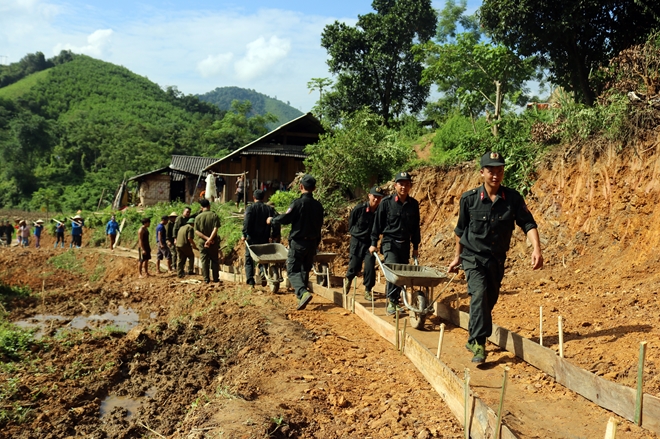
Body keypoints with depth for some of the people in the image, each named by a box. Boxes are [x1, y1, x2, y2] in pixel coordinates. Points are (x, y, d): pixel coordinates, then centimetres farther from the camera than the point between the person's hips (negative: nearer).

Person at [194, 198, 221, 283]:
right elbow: (215, 229, -15)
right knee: (214, 260, 9)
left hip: (202, 242, 0)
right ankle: (215, 278, 12)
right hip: (213, 242, 0)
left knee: (204, 260, 6)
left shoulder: (198, 217, -1)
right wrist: (210, 239, -17)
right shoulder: (214, 215, -4)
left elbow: (196, 231, -8)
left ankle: (206, 279, 7)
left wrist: (206, 238, -12)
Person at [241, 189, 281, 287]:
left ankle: (250, 280, 0)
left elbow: (246, 222, -16)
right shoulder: (269, 209, 6)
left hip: (252, 238, -3)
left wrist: (244, 234, -12)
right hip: (265, 239, 3)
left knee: (249, 260, 8)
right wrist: (275, 236, 6)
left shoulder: (250, 208, -4)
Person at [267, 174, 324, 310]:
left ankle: (303, 293, -23)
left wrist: (272, 220, 7)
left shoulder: (298, 203, -15)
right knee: (305, 270, 17)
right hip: (312, 242, 6)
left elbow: (285, 218, -13)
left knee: (293, 270, -1)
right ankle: (301, 297, 25)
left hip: (298, 243, -6)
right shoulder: (318, 205, 6)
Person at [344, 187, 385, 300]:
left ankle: (368, 291, 7)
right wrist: (356, 233, 5)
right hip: (357, 241, -1)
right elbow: (350, 224, 3)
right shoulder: (359, 209, -14)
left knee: (370, 267, -7)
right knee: (354, 266, 5)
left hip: (371, 243, 1)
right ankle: (348, 279, 38)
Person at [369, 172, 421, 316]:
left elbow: (415, 227, 13)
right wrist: (374, 243, -1)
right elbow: (377, 223, 0)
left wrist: (415, 247, 14)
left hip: (405, 244, 4)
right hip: (389, 242, -4)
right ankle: (391, 301, -12)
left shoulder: (413, 204, 5)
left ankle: (395, 301, 23)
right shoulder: (386, 202, -5)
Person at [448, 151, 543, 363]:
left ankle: (474, 338, 35)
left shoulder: (513, 198, -6)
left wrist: (536, 249, -24)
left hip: (497, 259, 3)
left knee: (490, 300, 13)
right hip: (473, 257, -3)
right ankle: (478, 344, -20)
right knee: (479, 293, -23)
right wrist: (457, 257, 13)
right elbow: (461, 230, 5)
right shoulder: (469, 199, -8)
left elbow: (528, 224, -8)